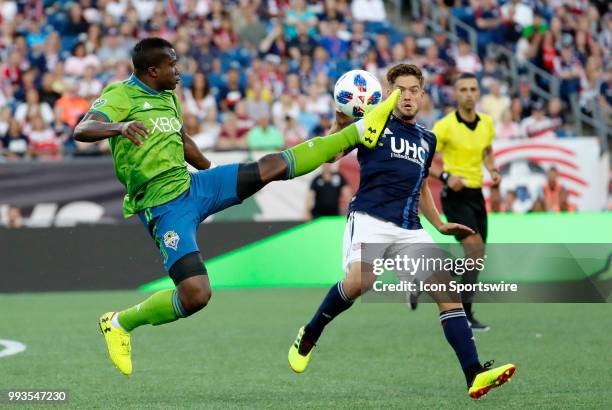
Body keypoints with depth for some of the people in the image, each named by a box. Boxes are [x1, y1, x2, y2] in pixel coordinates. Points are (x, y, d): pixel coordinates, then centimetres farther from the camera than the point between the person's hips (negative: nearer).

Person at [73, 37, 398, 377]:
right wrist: (119, 126, -45)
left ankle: (362, 132, 9)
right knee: (196, 294, -20)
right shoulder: (120, 95, -10)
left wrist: (219, 174, 44)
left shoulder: (169, 99, 15)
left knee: (273, 166, 3)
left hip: (193, 186, 8)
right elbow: (82, 131, -26)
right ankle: (119, 323, -1)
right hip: (164, 206, -8)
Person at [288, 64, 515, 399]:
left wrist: (441, 225, 29)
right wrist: (340, 124, -17)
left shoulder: (427, 139, 22)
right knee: (360, 281, -31)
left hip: (409, 230, 6)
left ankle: (475, 375, -14)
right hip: (370, 218, -6)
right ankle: (308, 336, -4)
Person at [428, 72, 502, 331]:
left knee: (476, 256, 9)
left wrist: (493, 170, 3)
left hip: (476, 194, 7)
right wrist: (446, 176, -22)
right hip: (455, 194, -7)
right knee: (475, 248, -21)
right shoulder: (445, 126, -11)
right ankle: (466, 315, -16)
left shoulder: (486, 123, 6)